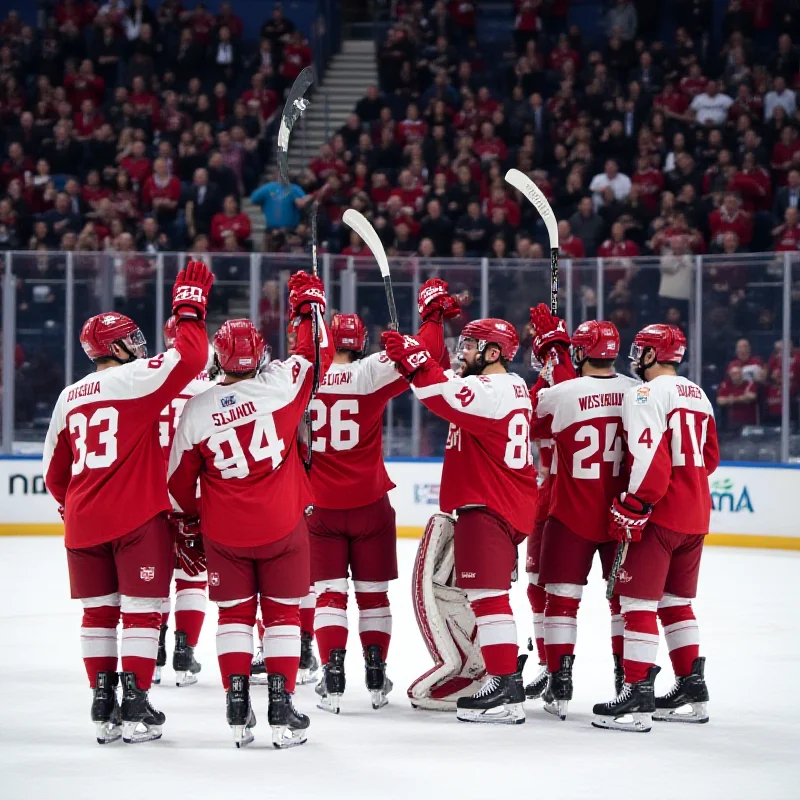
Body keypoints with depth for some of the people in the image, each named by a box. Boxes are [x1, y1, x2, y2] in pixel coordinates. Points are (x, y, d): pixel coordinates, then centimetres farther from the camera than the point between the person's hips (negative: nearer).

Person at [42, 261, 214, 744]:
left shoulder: (71, 397, 12)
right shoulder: (135, 379, -8)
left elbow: (55, 471, 17)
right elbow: (190, 357, -18)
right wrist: (190, 305, -5)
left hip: (83, 523, 6)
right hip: (137, 517, -6)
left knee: (99, 610, 12)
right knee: (141, 609, 0)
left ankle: (103, 705, 13)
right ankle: (135, 706, -2)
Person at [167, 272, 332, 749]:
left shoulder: (196, 410, -6)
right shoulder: (279, 384, -14)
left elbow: (180, 481, 3)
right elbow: (318, 352, -1)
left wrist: (191, 518, 20)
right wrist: (309, 302, 13)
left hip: (224, 531, 1)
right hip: (282, 525, -1)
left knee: (235, 613, 13)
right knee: (283, 612, 8)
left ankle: (238, 709, 8)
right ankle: (281, 709, 5)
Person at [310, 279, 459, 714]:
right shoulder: (371, 373, -13)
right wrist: (434, 313, 1)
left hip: (320, 507, 0)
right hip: (369, 503, 0)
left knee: (329, 592, 7)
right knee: (372, 592, 13)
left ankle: (332, 677, -5)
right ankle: (376, 678, 18)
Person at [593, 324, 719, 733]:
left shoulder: (647, 394, -12)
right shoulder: (698, 396, 15)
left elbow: (651, 458, -21)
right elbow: (709, 457, 20)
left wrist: (631, 511, -18)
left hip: (659, 515, -9)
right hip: (695, 515, 9)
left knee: (637, 600, -6)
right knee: (675, 601, 18)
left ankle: (638, 698, -11)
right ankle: (692, 689, 21)